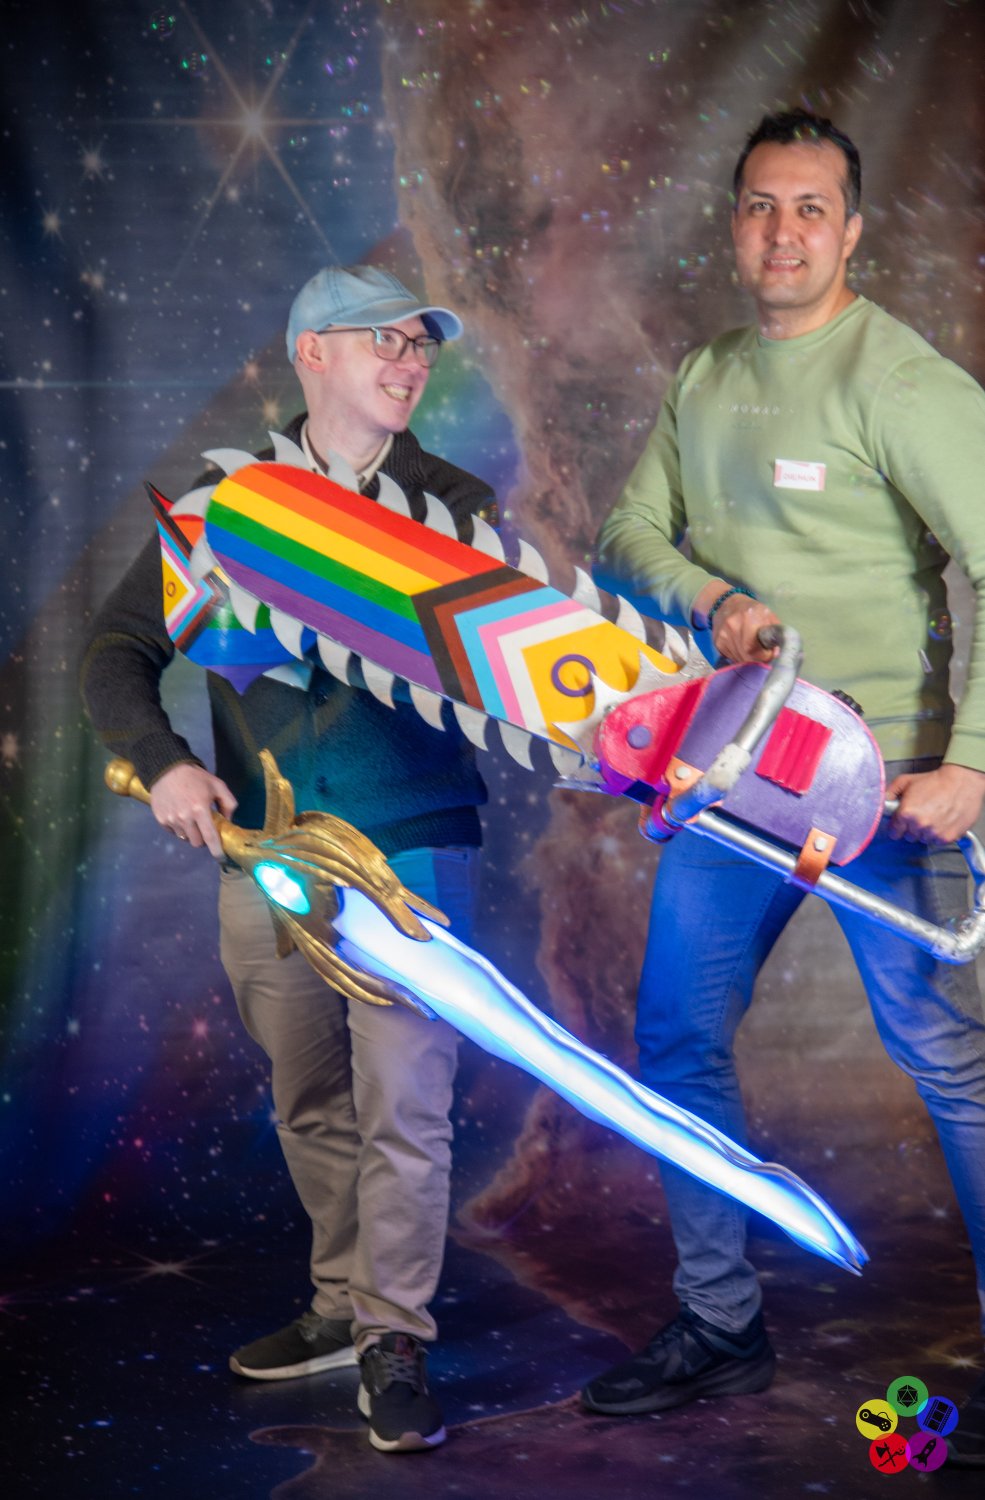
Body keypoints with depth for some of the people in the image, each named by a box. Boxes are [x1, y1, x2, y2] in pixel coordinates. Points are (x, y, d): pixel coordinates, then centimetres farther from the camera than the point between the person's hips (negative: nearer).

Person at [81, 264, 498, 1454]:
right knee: (309, 1103, 12)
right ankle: (344, 1307, 28)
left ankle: (394, 1338, 8)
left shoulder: (457, 508, 6)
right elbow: (119, 649, 8)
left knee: (403, 1103, -5)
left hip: (410, 847, -2)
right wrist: (161, 761, -8)